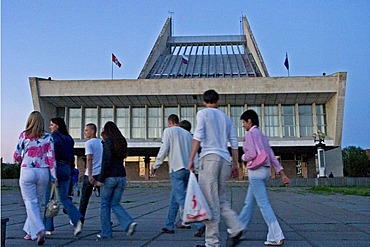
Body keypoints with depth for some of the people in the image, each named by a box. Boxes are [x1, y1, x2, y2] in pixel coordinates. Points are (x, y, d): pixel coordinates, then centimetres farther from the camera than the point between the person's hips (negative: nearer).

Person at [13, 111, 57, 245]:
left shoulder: (24, 135, -2)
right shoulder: (48, 137, 0)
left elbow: (16, 155, 1)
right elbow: (51, 157, -4)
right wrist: (54, 177, -2)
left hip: (27, 171, -2)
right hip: (43, 172, 2)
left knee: (30, 202, 1)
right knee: (37, 202, 15)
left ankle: (39, 230, -16)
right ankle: (30, 231, 25)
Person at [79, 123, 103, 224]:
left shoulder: (89, 143, -8)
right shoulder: (102, 142, 12)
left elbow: (89, 159, -18)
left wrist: (90, 175, -23)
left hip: (91, 174, -5)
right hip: (102, 173, 5)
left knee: (84, 198, 9)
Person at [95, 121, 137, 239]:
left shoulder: (108, 142, -9)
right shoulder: (122, 141, 11)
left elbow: (107, 162, -17)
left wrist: (101, 179, -12)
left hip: (109, 177, -6)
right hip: (121, 176, 6)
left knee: (105, 205, 8)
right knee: (115, 204, 13)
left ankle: (106, 232, 13)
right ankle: (129, 223, -7)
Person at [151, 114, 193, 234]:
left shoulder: (168, 131, 2)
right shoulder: (187, 133, 18)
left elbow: (163, 150, -5)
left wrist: (155, 165, 4)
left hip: (176, 169, -7)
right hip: (188, 169, 7)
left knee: (181, 198, -10)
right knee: (174, 199, 14)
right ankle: (169, 226, 18)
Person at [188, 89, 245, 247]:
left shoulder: (203, 113, 6)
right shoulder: (226, 117, 21)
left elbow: (198, 136, -7)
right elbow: (234, 143, 17)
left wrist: (191, 159, -7)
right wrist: (235, 164, 21)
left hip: (209, 157, -6)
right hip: (225, 159, 6)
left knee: (211, 202, -6)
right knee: (220, 199, 15)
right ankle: (236, 228, -1)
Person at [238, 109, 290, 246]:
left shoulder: (250, 134, -8)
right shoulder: (262, 135, 19)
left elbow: (252, 154, -20)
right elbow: (272, 156, 15)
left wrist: (243, 157, 3)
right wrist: (281, 173, 11)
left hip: (256, 171, -9)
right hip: (265, 171, 9)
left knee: (263, 204, -10)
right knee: (249, 202, 17)